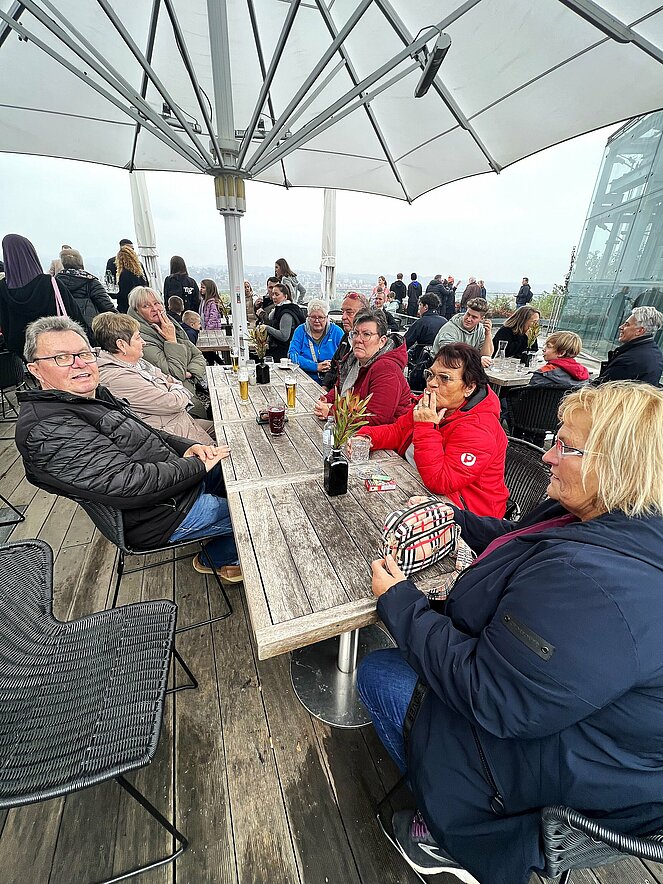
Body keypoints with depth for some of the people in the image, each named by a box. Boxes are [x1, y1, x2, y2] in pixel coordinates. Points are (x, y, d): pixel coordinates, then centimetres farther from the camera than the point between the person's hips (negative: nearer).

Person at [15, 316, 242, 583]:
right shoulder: (47, 429, -24)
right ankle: (220, 559, 28)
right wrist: (198, 465, -23)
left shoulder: (95, 395, 7)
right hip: (161, 515, -10)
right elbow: (126, 485, -31)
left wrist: (187, 447, -3)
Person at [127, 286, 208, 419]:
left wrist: (190, 373, -7)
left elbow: (198, 356, 14)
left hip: (195, 385, 8)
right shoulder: (143, 338, -12)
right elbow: (176, 374, -20)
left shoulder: (173, 325, 12)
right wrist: (172, 340, -13)